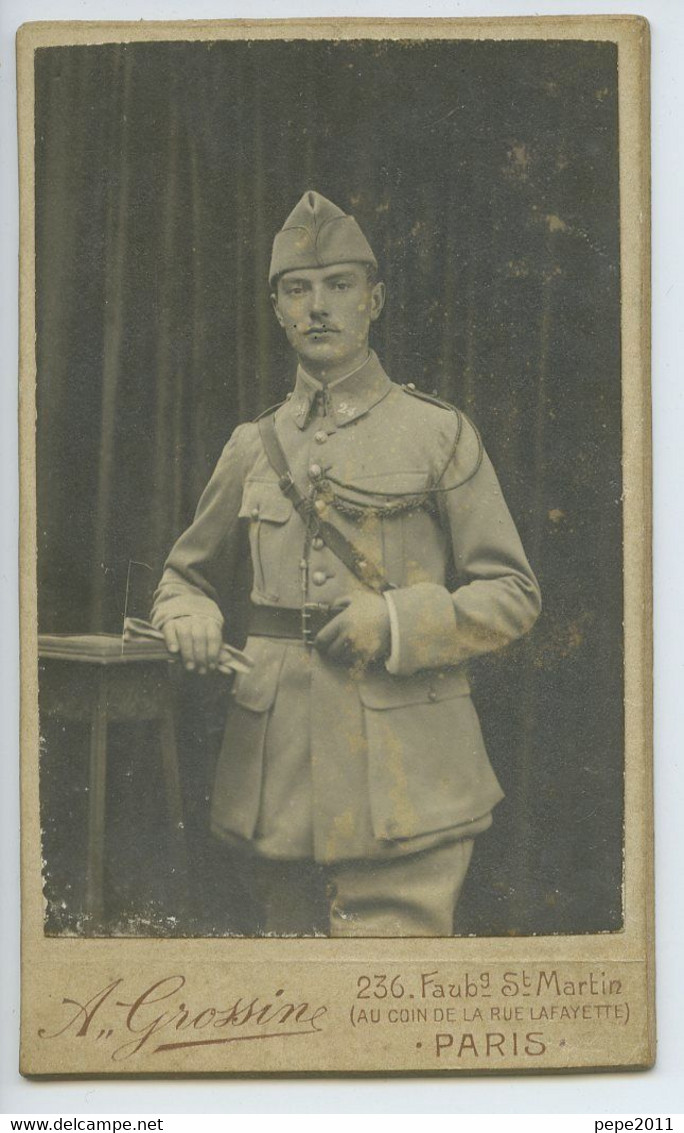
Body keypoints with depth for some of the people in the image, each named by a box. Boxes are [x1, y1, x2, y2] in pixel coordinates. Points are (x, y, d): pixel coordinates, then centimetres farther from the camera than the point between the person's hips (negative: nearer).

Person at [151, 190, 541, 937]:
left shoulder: (440, 435, 3)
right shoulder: (253, 447, 12)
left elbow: (513, 595, 2)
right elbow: (186, 574, 23)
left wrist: (395, 624, -14)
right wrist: (190, 621, -2)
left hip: (402, 785, -3)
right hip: (278, 782, 4)